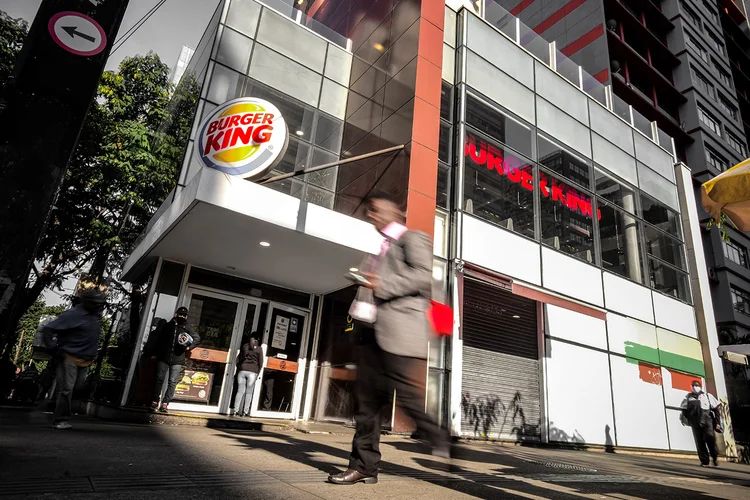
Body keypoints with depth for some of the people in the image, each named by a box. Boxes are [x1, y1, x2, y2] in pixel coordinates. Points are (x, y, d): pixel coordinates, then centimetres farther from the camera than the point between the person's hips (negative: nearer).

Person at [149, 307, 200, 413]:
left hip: (177, 360, 0)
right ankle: (154, 402, 10)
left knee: (172, 382, -2)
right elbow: (158, 340, 11)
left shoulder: (187, 328, 8)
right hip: (163, 357, 1)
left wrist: (190, 346, -6)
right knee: (159, 379, 2)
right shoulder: (167, 325, 10)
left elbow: (197, 338, 10)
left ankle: (165, 403, 2)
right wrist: (154, 353, 7)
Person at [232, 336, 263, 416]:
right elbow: (260, 362, 0)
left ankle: (236, 410, 3)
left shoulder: (244, 346, 11)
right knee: (249, 392, 3)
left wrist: (238, 368, 21)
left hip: (242, 370, 3)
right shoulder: (259, 349, 1)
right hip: (253, 371, -3)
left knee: (240, 391, 6)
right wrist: (257, 372, 9)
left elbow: (238, 359, 14)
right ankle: (245, 411, 2)